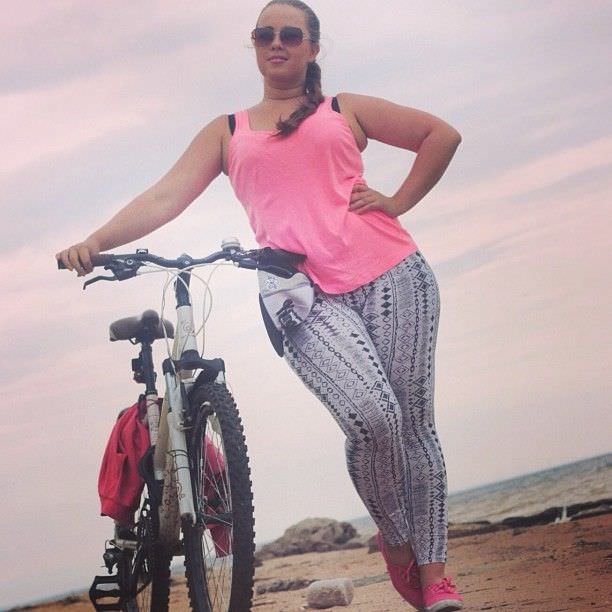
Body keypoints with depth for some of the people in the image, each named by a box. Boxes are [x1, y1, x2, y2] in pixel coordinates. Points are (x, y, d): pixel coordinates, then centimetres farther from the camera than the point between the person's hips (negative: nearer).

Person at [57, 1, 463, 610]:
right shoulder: (227, 132, 20)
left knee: (413, 422, -4)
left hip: (389, 275, 1)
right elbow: (163, 199, 8)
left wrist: (397, 201, 8)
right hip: (305, 296, -1)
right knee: (370, 417, -23)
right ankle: (394, 542, 1)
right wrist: (94, 243, -8)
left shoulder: (345, 110, 18)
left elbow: (441, 134, 21)